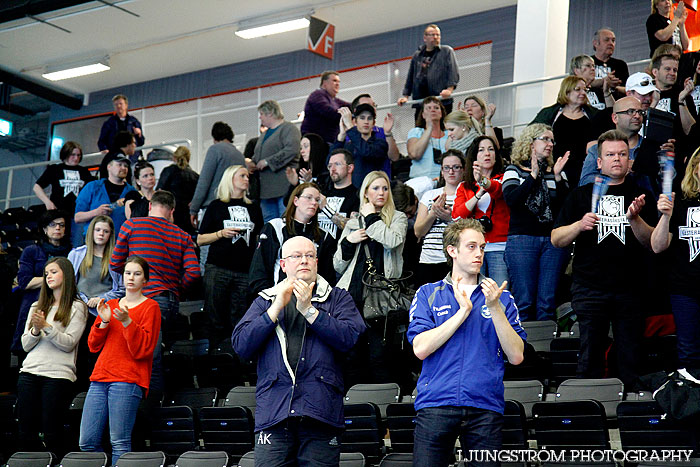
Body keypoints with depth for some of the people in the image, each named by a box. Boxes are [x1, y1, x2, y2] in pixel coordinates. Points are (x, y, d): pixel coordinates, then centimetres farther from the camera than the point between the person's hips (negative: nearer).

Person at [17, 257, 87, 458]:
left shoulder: (77, 307, 5)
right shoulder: (37, 307, 20)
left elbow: (69, 343, -5)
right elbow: (25, 345, 14)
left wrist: (46, 327, -16)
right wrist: (35, 330, -6)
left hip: (58, 374, -5)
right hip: (30, 372, 5)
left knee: (52, 436, -6)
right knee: (26, 434, 1)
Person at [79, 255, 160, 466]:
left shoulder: (150, 307, 4)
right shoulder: (110, 305, 21)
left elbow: (142, 350, -6)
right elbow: (93, 346, 17)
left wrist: (127, 321, -16)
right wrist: (103, 322, 0)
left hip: (128, 380, -6)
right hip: (100, 378, 6)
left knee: (119, 442, -13)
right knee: (87, 442, -2)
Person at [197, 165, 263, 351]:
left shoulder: (254, 208, 17)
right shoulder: (217, 206, 8)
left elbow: (258, 238, 24)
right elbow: (200, 240, 7)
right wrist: (221, 234, -9)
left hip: (245, 271, 2)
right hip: (218, 269, -2)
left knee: (240, 320, -2)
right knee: (216, 320, -3)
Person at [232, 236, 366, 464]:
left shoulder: (338, 298, 16)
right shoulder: (264, 301, 21)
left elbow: (350, 338, -3)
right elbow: (240, 345, 5)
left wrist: (309, 310, -5)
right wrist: (277, 308, -1)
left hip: (321, 412, -1)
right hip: (273, 410, 1)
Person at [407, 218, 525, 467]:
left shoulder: (501, 297, 13)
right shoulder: (428, 294, 11)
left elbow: (516, 356, 3)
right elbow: (421, 348, -4)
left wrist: (495, 308, -6)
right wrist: (464, 311, -5)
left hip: (486, 408, 1)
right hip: (436, 404, -1)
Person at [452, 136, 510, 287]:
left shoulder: (502, 179, 10)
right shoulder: (464, 186, 17)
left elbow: (498, 189, -16)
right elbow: (457, 215, 2)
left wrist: (483, 181, -39)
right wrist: (480, 192, -7)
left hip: (499, 248, -2)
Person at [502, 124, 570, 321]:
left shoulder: (556, 171, 15)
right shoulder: (515, 170, 7)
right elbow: (510, 199, -11)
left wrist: (557, 177, -8)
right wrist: (533, 175, -15)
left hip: (553, 241, 3)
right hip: (522, 239, -3)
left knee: (548, 301, 0)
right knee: (524, 300, -4)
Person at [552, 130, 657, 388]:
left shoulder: (641, 196, 11)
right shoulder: (581, 195, 11)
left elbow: (651, 243, 3)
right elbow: (556, 239, 8)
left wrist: (634, 218, -15)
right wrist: (579, 225, -11)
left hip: (630, 289, 0)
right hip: (590, 288, 0)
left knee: (630, 360, 1)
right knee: (590, 358, -1)